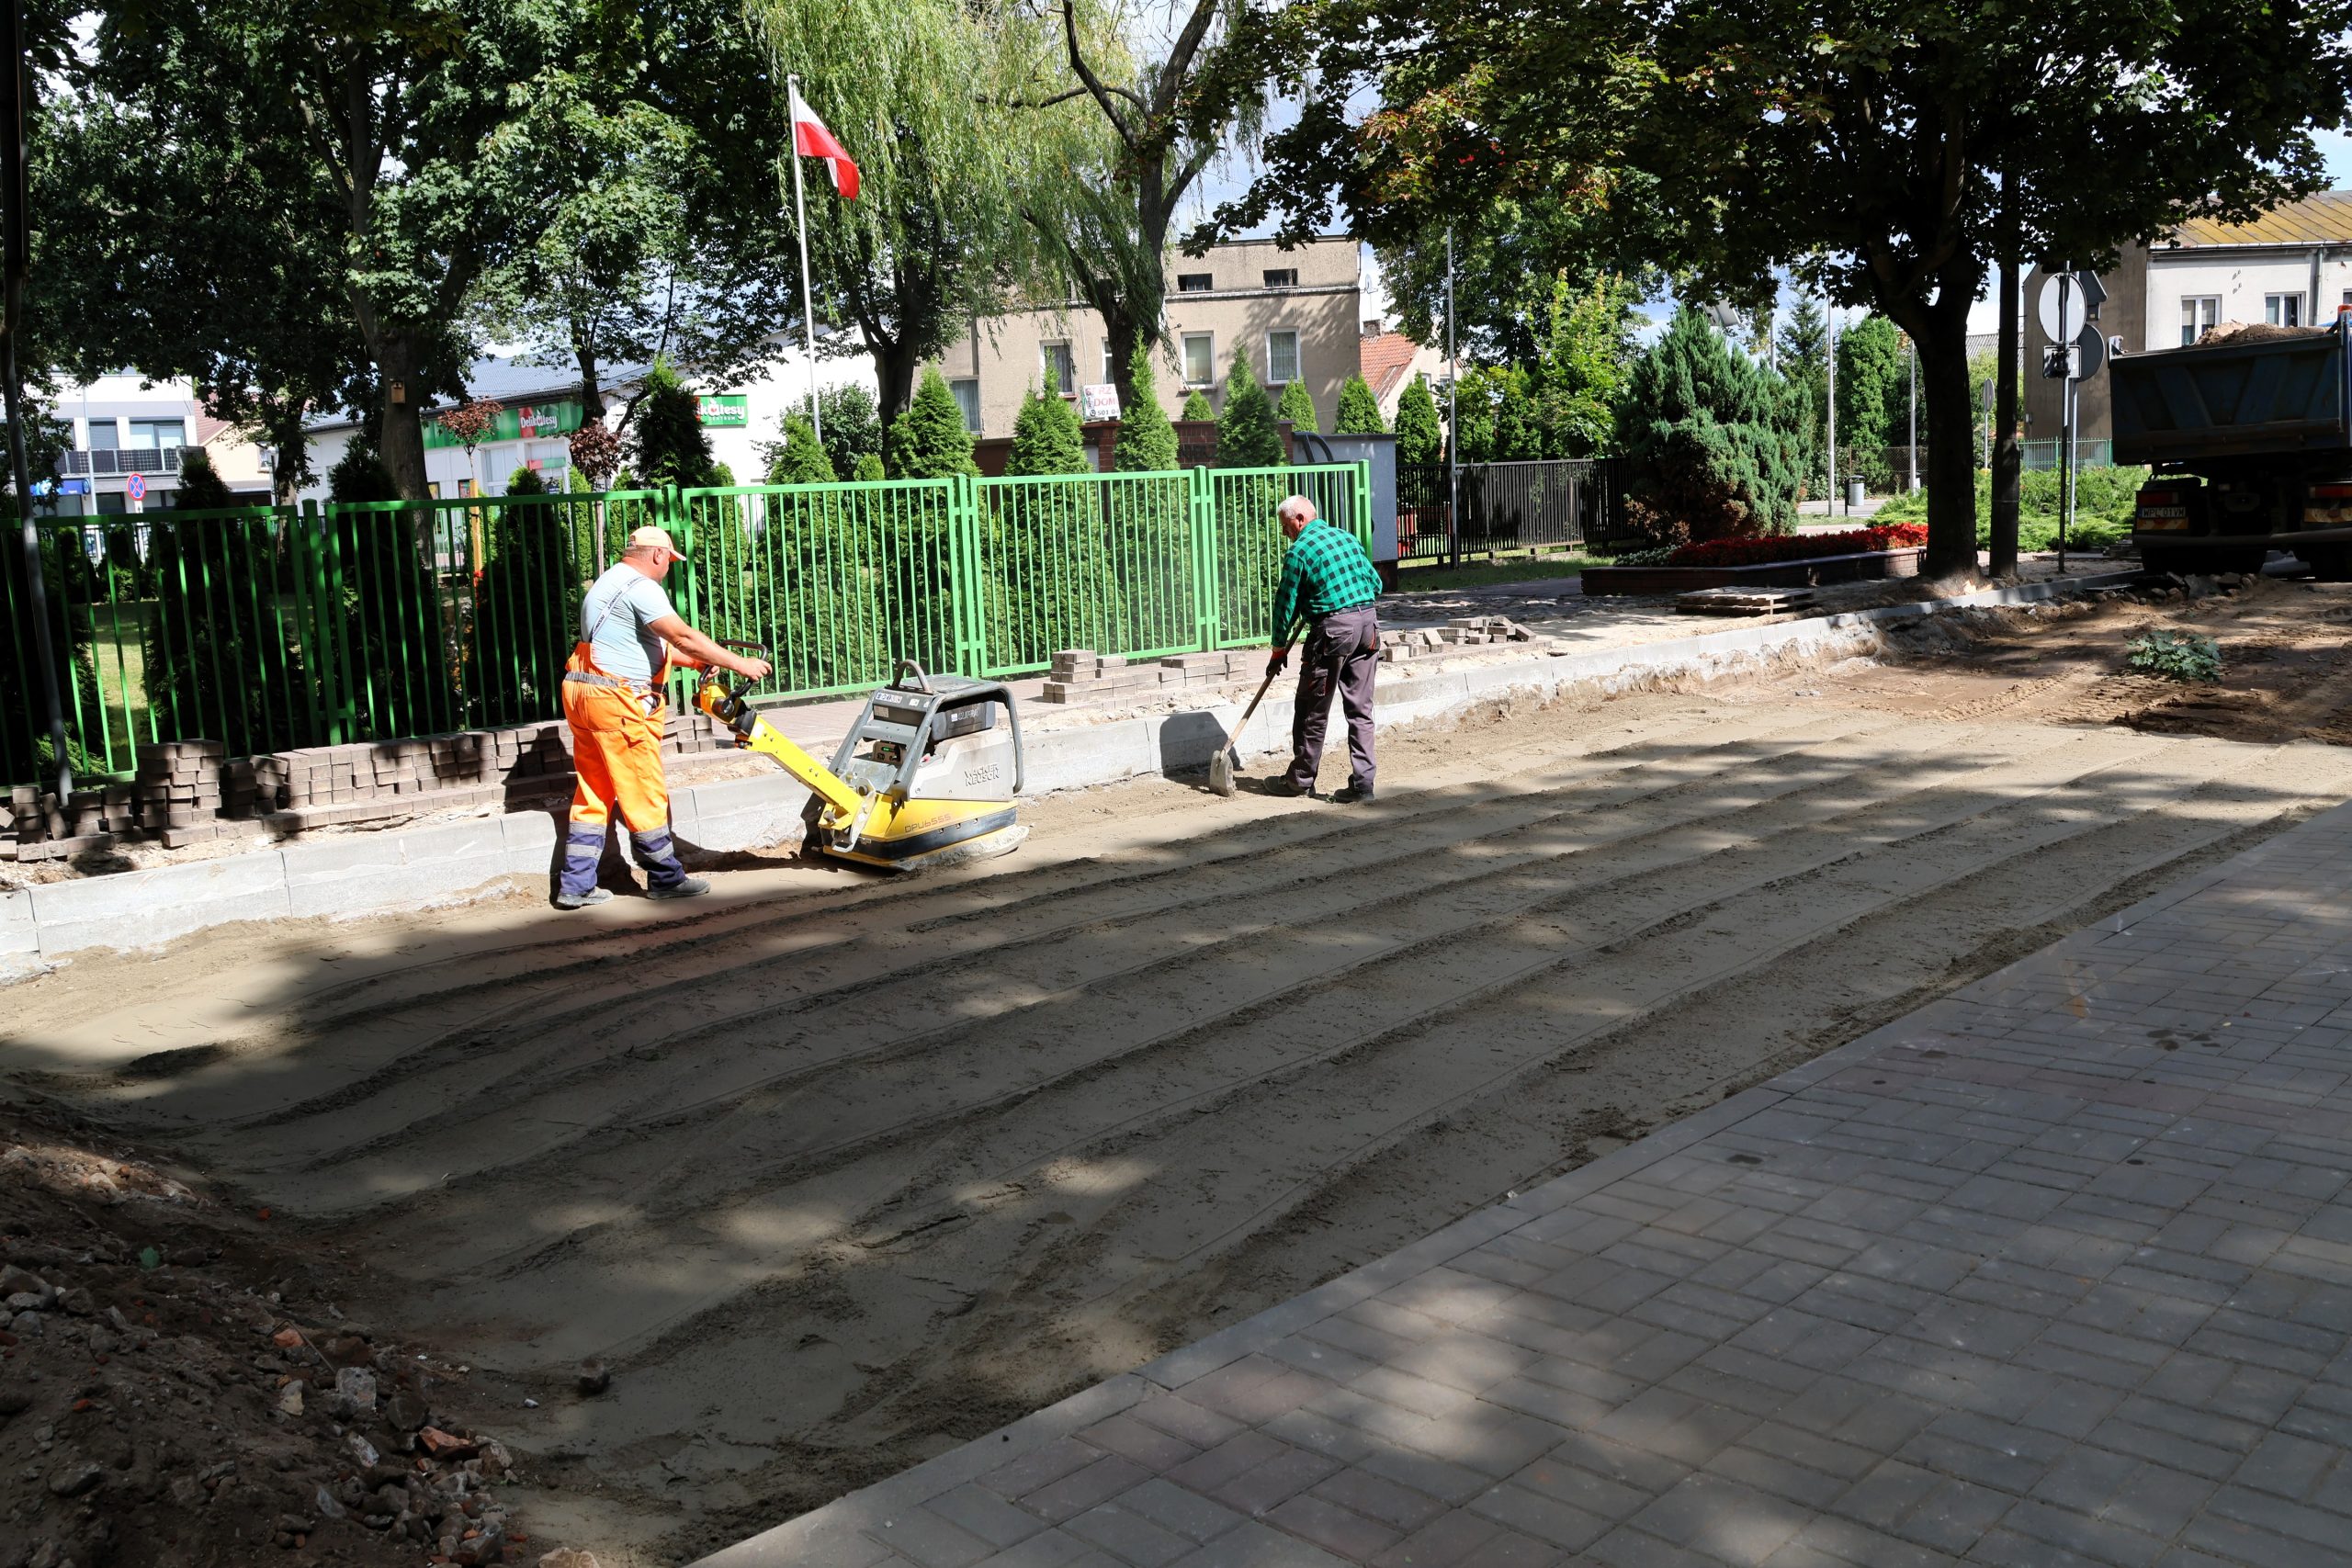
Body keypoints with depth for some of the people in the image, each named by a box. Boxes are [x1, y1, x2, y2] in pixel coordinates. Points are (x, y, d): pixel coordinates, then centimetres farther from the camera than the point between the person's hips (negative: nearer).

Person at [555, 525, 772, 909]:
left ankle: (576, 885, 12)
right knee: (645, 794, 0)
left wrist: (694, 661, 20)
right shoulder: (640, 588, -12)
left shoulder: (609, 583, 20)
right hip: (617, 703, -10)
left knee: (593, 796, 12)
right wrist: (740, 664, -16)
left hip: (583, 695, 10)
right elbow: (683, 637, -20)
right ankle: (665, 878, 10)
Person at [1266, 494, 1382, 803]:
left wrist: (1279, 649, 8)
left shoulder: (1298, 551, -5)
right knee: (1360, 709, 8)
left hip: (1332, 629, -6)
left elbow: (1286, 603, -2)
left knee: (1313, 709, 6)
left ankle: (1301, 779, 16)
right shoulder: (1347, 537, 14)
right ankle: (1362, 783, 6)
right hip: (1367, 624, 6)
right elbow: (1375, 584, 17)